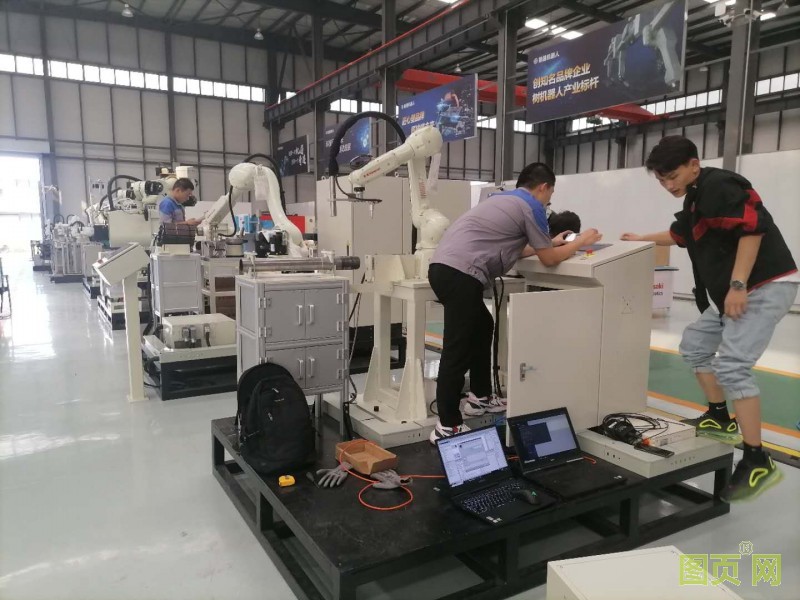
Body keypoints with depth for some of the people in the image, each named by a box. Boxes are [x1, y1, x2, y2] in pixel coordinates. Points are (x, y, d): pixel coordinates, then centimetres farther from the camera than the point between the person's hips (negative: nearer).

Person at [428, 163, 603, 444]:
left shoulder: (504, 198, 27)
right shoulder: (531, 206, 2)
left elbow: (510, 250, 34)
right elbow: (549, 259, 7)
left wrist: (551, 242, 41)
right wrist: (580, 241, 23)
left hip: (445, 267, 10)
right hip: (460, 273, -10)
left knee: (482, 327, 24)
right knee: (457, 350, -6)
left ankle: (479, 398, 33)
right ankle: (446, 427, 0)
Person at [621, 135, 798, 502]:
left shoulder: (718, 185, -14)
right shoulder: (695, 199, 16)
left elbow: (753, 228, -24)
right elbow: (680, 234, 34)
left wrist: (738, 285, -26)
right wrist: (642, 240, 37)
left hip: (766, 286, -11)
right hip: (732, 292, 11)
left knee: (731, 366, -18)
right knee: (694, 344, 16)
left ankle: (758, 462, -10)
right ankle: (720, 419, 26)